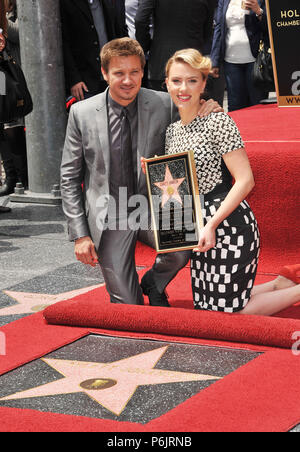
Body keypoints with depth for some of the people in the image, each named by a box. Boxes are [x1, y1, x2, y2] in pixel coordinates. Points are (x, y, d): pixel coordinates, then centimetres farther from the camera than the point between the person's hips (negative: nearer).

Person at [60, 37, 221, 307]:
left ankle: (154, 284, 3)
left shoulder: (164, 105, -4)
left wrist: (207, 113, -14)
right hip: (108, 219, 0)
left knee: (182, 246, -30)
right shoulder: (82, 113, -5)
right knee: (126, 306, 1)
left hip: (152, 209, 1)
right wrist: (79, 234, -4)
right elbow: (70, 177, 1)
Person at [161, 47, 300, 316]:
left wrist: (212, 224, -20)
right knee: (206, 306, 15)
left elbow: (245, 180, -17)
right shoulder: (172, 132, 11)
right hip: (202, 230, 8)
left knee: (230, 309, -4)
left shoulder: (218, 122, -12)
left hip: (229, 226, -8)